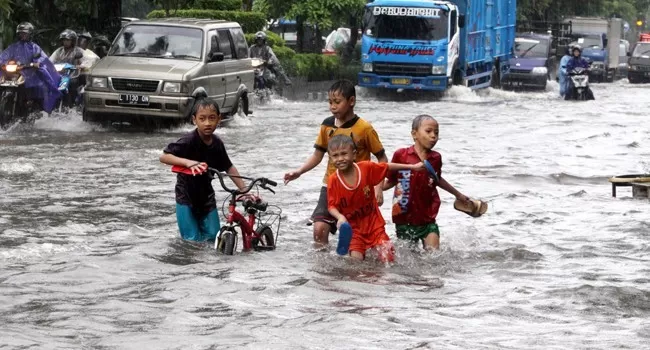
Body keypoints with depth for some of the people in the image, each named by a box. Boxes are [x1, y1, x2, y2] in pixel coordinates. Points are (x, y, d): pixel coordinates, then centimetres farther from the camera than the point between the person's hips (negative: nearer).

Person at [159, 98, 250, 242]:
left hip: (206, 196, 5)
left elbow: (229, 168, 6)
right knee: (193, 240, -6)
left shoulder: (217, 144, -5)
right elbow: (164, 156, -28)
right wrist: (188, 162, -42)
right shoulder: (189, 141, -22)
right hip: (186, 196, -5)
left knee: (213, 236, 5)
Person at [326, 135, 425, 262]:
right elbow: (332, 206, -10)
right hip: (353, 228, -1)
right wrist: (340, 217, -31)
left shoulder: (366, 168, -9)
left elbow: (387, 167, 5)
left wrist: (413, 167, 7)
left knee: (388, 258, -4)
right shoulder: (333, 180, -13)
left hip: (374, 223, 1)